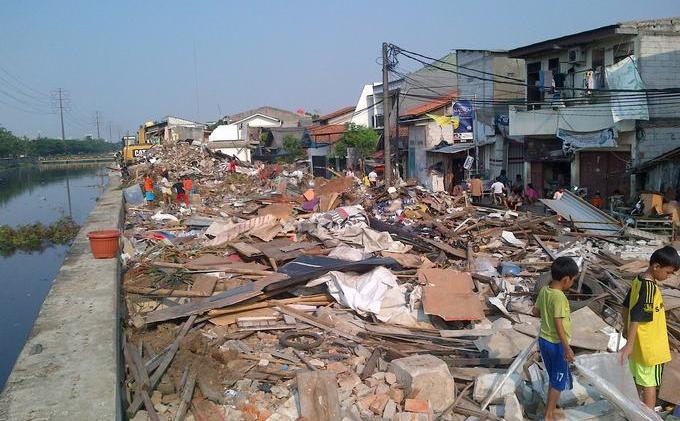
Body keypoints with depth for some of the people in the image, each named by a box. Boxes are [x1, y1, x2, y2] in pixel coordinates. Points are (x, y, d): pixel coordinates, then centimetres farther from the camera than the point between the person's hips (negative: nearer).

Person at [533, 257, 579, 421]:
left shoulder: (543, 290, -2)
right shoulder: (559, 297, -25)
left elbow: (535, 312, 10)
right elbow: (558, 325, -25)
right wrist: (567, 348, -21)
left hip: (543, 339, 7)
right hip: (556, 343, -7)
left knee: (554, 377, 23)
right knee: (559, 379, 8)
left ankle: (551, 406, 36)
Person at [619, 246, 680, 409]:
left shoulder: (638, 280, 1)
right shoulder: (650, 288, -26)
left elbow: (626, 306, 12)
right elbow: (637, 317, -29)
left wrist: (626, 328, 24)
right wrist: (629, 345, -28)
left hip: (638, 344, 9)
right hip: (649, 347, -9)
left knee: (637, 380, 22)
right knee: (650, 385, 5)